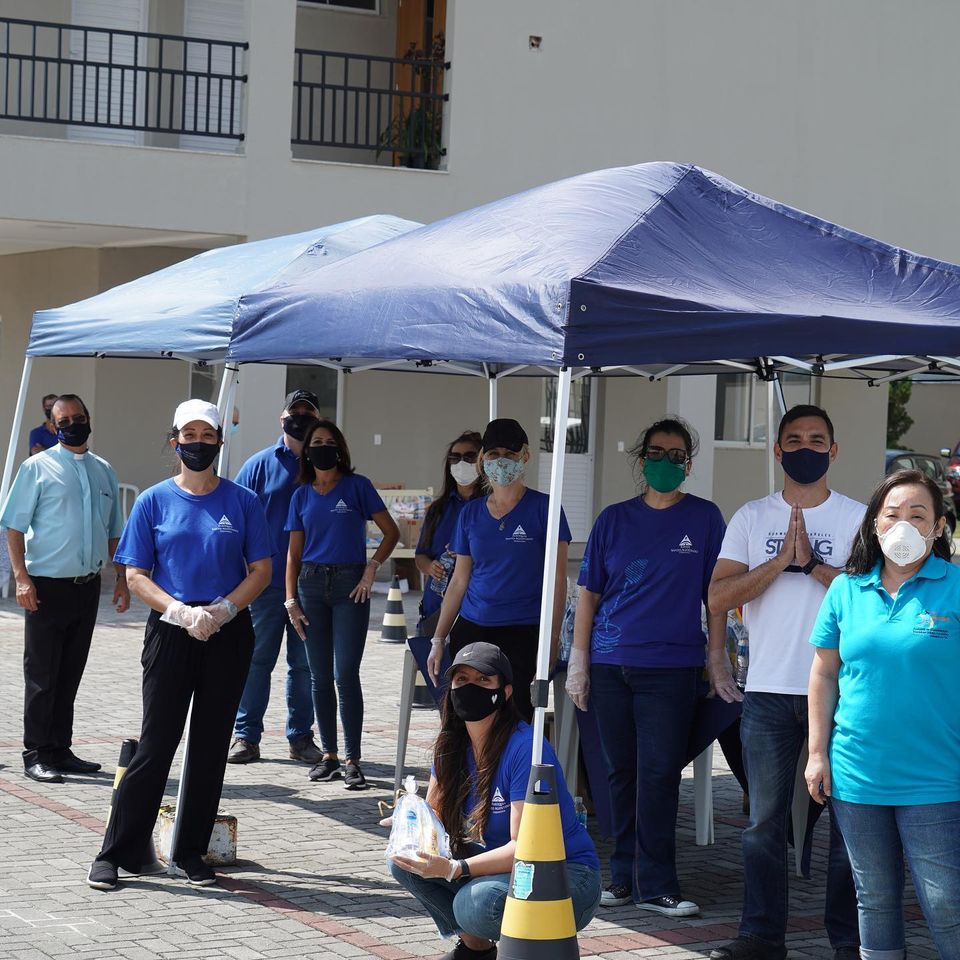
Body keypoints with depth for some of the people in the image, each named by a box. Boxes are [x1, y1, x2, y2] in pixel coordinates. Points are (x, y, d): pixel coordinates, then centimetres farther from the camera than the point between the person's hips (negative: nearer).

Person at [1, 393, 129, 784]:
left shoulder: (103, 471, 13)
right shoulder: (38, 468, -3)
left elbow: (114, 531, 20)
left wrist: (122, 578, 13)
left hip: (87, 587, 5)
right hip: (47, 587, -5)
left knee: (70, 675, 12)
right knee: (42, 675, -1)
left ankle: (60, 749, 20)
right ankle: (36, 755, 5)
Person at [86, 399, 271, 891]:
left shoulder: (241, 501, 3)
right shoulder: (154, 501, 2)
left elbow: (261, 570, 4)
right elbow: (136, 575, 0)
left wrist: (220, 611, -12)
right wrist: (181, 612, -15)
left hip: (228, 634, 2)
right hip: (170, 634, -1)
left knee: (211, 744, 6)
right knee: (156, 743, -4)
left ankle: (192, 851, 16)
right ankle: (116, 854, 2)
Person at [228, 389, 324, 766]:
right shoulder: (261, 465, 4)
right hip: (267, 581, -1)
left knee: (306, 665, 7)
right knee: (257, 660, 0)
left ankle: (301, 736, 16)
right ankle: (246, 736, 6)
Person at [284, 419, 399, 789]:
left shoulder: (356, 486, 1)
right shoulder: (302, 495, 11)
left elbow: (391, 532, 4)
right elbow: (294, 551, 13)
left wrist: (371, 568, -8)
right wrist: (291, 600, 5)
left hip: (350, 585, -4)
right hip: (312, 584, 4)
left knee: (346, 675, -9)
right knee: (320, 677, 6)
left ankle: (352, 760, -7)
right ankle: (329, 756, 13)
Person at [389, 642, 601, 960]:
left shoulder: (525, 748, -23)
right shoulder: (453, 744, 1)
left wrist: (454, 869, -37)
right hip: (505, 864, 7)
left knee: (476, 904, -34)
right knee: (405, 860, -9)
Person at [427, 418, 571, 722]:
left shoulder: (541, 507, -1)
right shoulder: (471, 513, 12)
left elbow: (557, 580, -3)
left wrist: (552, 639, -11)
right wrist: (438, 639, 12)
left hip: (522, 633, -4)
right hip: (470, 631, 4)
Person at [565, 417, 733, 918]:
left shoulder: (704, 518, 3)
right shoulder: (614, 519, 8)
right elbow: (589, 592, 9)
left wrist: (718, 660, 0)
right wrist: (578, 660, 4)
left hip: (671, 666, -2)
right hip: (610, 664, 2)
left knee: (658, 775, -4)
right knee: (620, 772, 8)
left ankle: (656, 885, 1)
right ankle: (624, 876, 17)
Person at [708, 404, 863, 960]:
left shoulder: (859, 517, 4)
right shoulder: (752, 519, 9)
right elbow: (719, 598, 0)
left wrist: (814, 563, -14)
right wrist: (781, 561, -10)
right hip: (769, 690, 2)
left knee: (848, 819, 1)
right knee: (765, 820, 5)